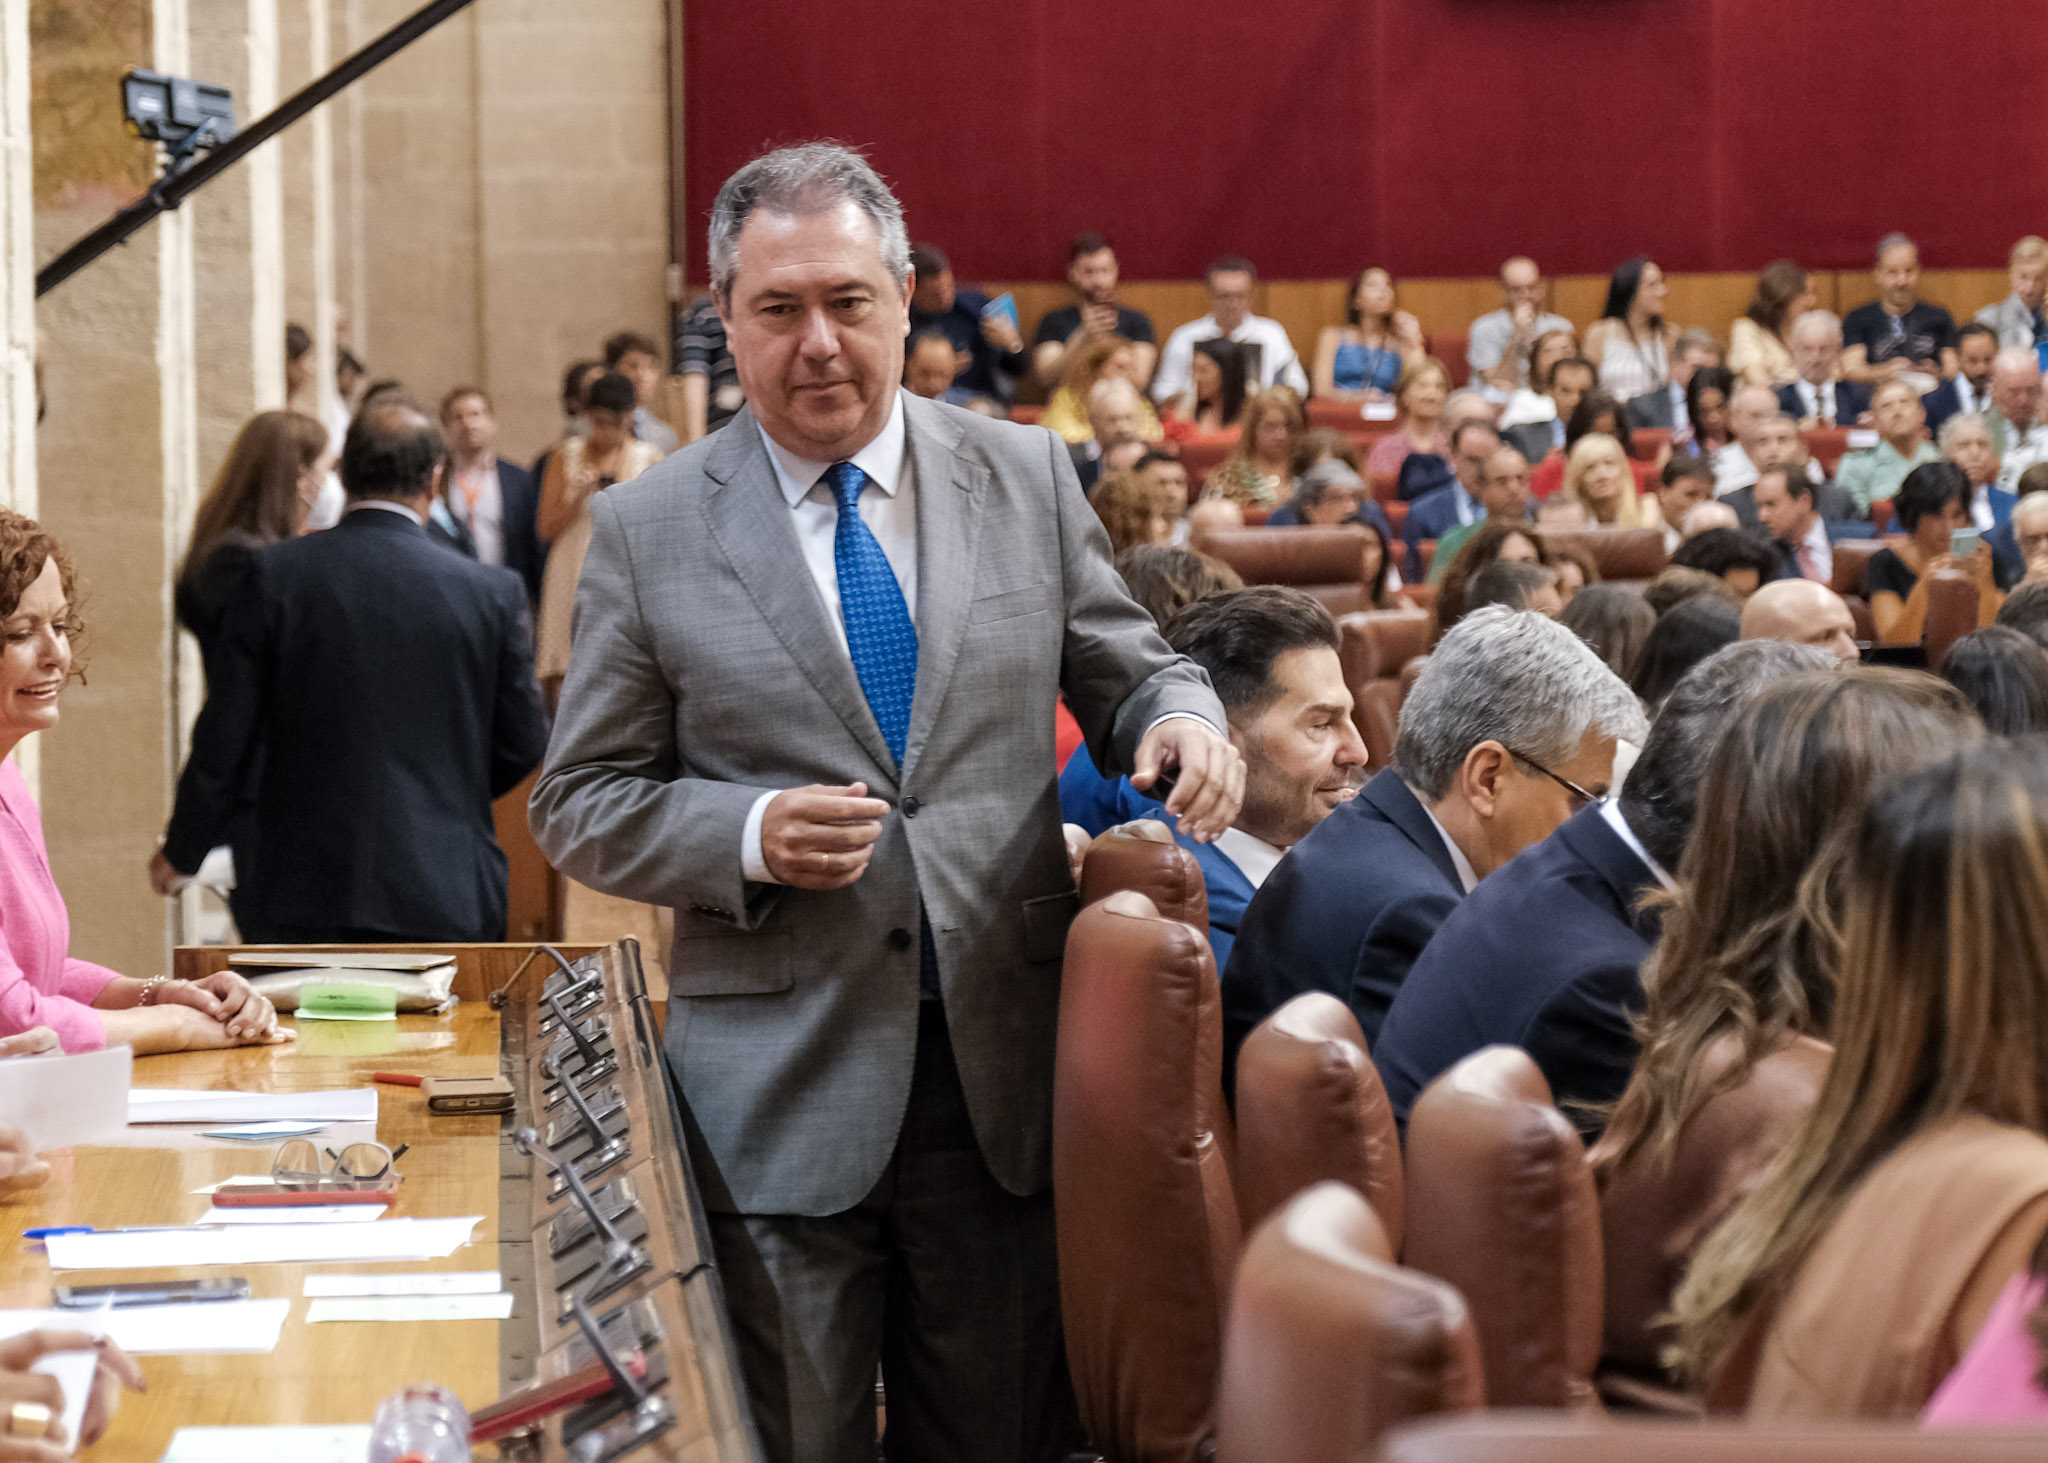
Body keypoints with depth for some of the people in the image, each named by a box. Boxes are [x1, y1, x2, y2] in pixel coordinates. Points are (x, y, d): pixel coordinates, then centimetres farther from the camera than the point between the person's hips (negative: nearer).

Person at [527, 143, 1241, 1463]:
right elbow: (581, 808, 3)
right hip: (783, 1093, -2)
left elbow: (1126, 674, 14)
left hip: (1005, 1071, 2)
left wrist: (1181, 715, -10)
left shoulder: (1028, 478, 6)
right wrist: (750, 837, -15)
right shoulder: (647, 532, 1)